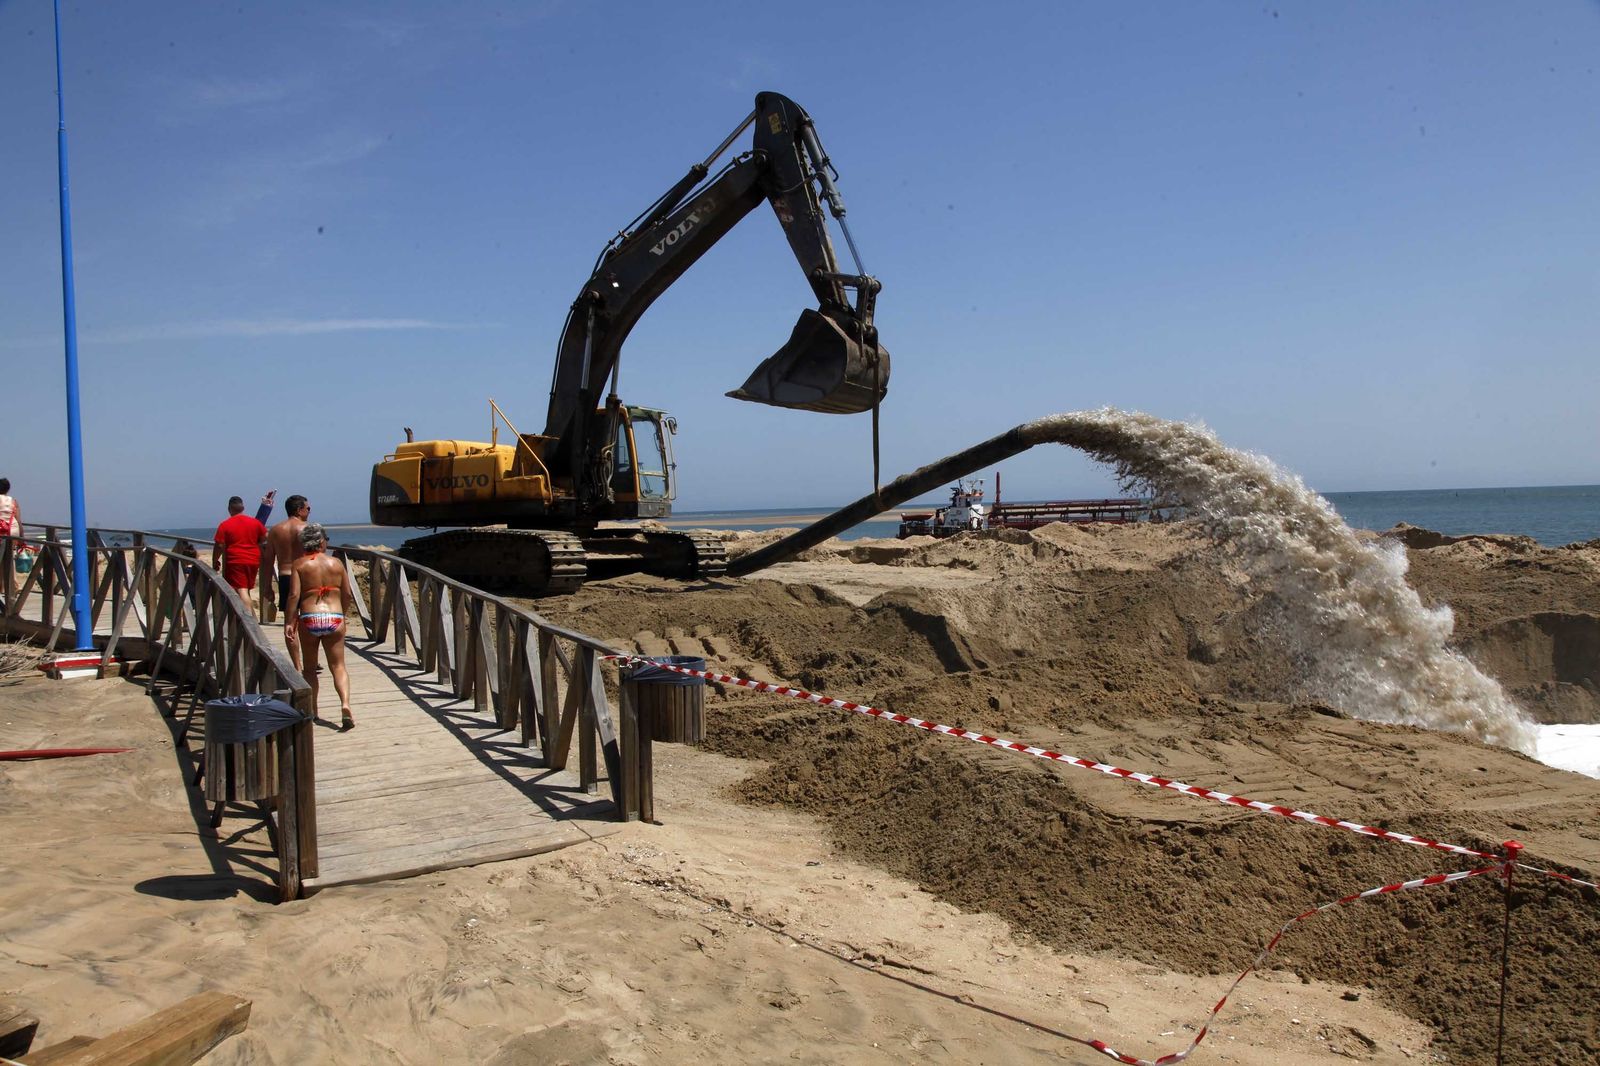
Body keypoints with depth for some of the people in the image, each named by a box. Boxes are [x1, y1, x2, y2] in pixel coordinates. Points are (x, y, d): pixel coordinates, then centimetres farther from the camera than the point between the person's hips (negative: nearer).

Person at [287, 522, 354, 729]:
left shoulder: (299, 564, 0)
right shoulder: (336, 563, 6)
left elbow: (294, 595, -9)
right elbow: (348, 595, 5)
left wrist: (289, 623, -5)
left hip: (308, 619, -1)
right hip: (334, 618, 1)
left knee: (310, 668, 16)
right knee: (338, 667, 4)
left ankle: (312, 711, 20)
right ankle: (345, 704, -18)